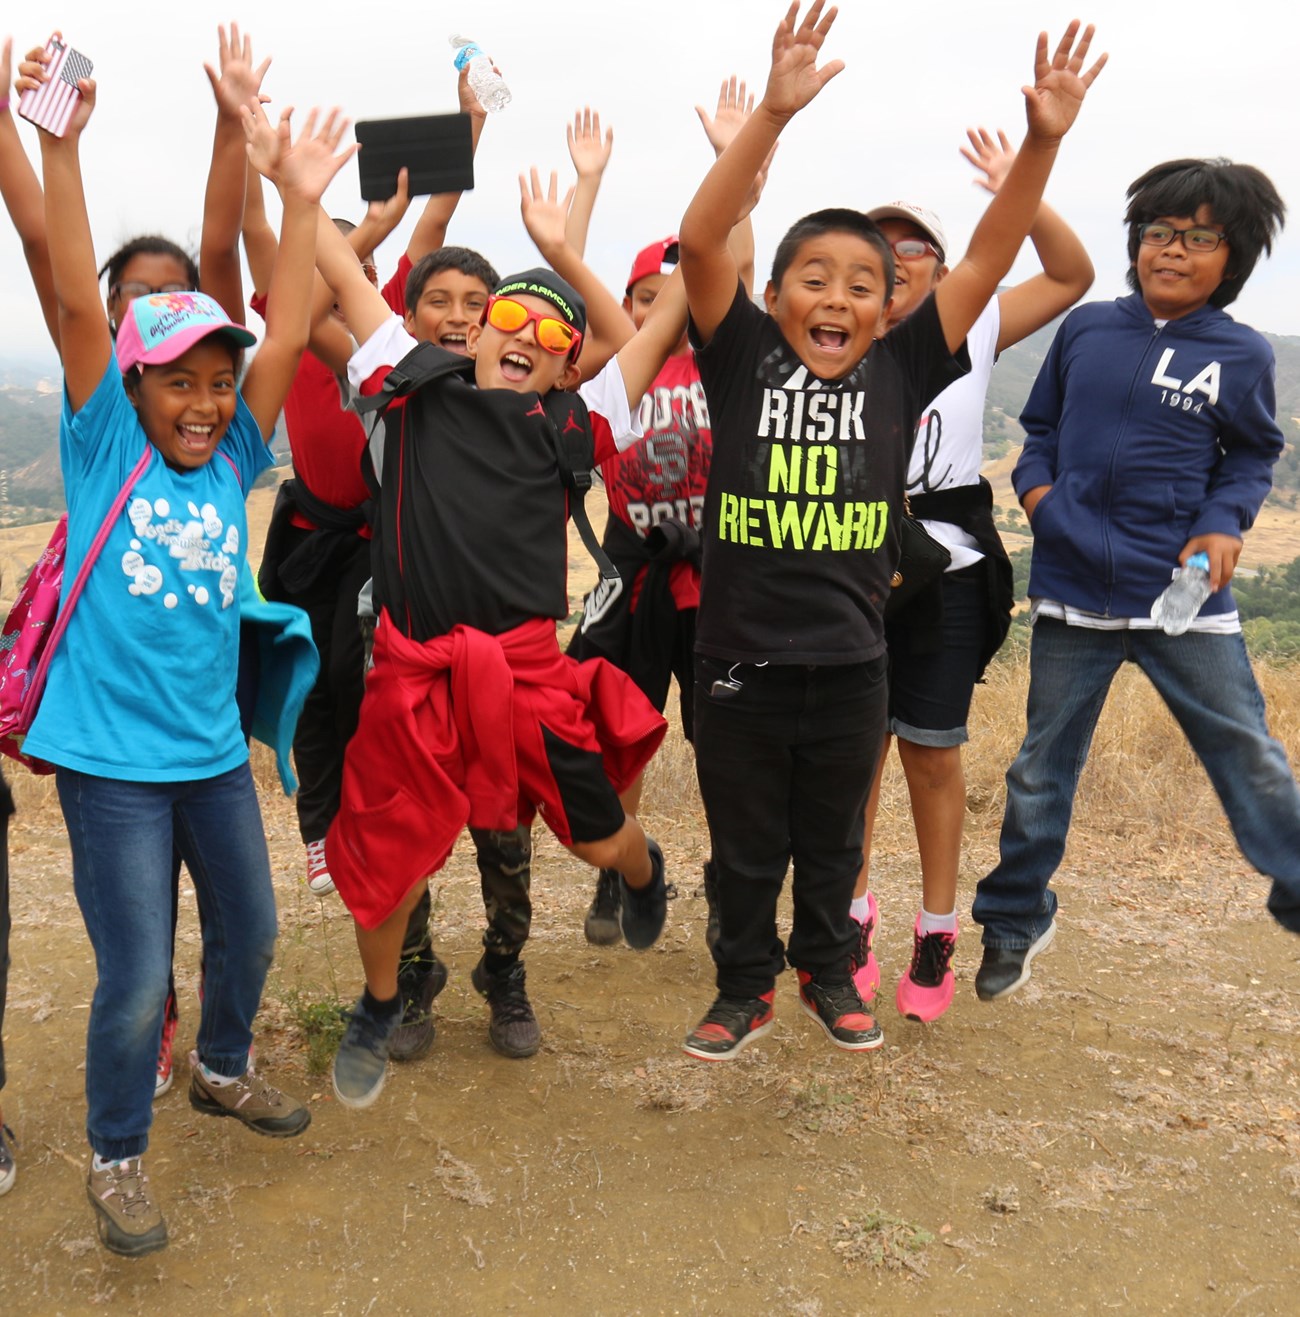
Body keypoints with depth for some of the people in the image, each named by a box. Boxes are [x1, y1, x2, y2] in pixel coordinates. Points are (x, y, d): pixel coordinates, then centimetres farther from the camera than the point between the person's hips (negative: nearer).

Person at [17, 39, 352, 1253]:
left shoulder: (230, 460, 2)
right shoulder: (104, 449, -6)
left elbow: (286, 338, -6)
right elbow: (77, 307, -16)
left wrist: (301, 199, -11)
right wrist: (62, 146, -23)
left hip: (213, 746, 5)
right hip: (111, 754, -5)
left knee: (248, 928, 19)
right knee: (136, 978, -2)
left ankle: (221, 1067, 46)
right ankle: (115, 1158, 22)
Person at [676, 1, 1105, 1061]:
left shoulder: (900, 372, -2)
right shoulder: (745, 359, -6)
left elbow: (989, 258, -6)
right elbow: (699, 241, -17)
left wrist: (1043, 140, -18)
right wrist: (774, 113, -26)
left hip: (849, 665, 2)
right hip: (739, 662, -1)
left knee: (832, 842, 21)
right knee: (745, 845, 15)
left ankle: (827, 969, 43)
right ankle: (746, 988, 35)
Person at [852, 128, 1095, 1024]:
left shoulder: (969, 335, 5)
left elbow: (1072, 276, 2)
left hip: (945, 570, 0)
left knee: (934, 753, 6)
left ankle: (937, 933, 18)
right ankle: (853, 917, 23)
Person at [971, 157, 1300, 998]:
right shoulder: (1087, 329, 2)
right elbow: (1042, 427, 14)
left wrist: (1224, 523, -8)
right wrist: (1035, 485, -5)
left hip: (1183, 594, -1)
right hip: (1074, 589, 2)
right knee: (1044, 764, 12)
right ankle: (1015, 922, 29)